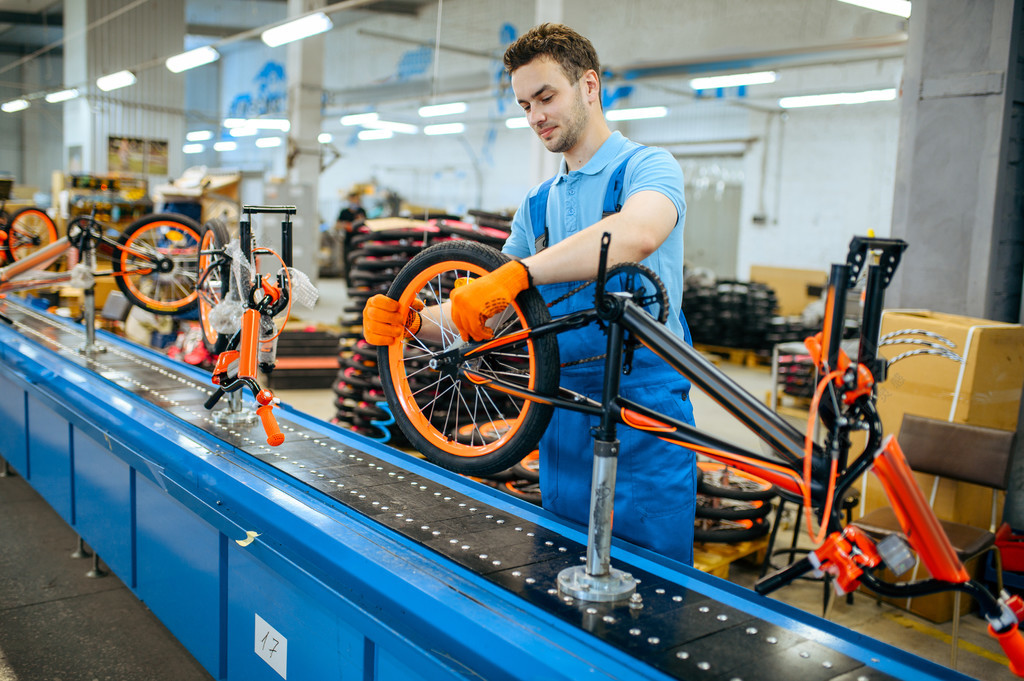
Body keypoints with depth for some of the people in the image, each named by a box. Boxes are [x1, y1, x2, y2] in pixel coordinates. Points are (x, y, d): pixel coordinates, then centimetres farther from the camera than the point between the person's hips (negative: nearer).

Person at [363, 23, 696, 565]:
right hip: (563, 415, 6)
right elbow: (482, 312, 13)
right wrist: (410, 318, -5)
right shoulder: (538, 203, 15)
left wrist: (518, 273, -37)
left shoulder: (646, 167, -5)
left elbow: (636, 234, -31)